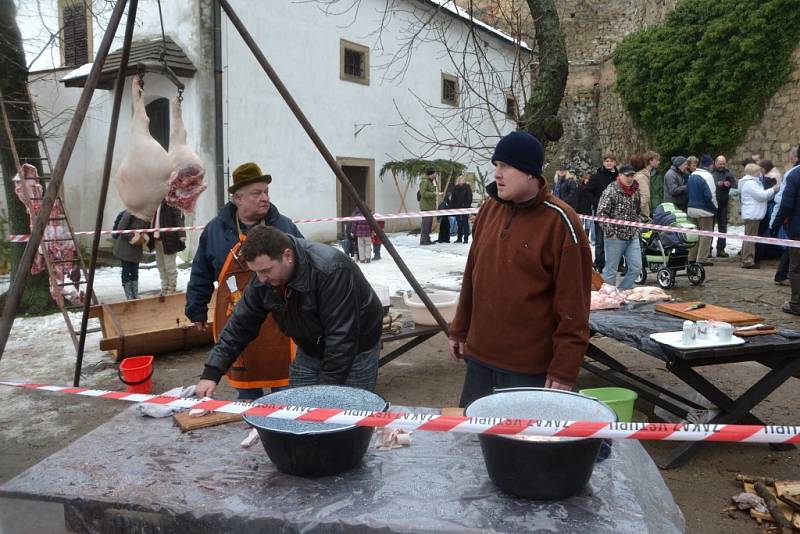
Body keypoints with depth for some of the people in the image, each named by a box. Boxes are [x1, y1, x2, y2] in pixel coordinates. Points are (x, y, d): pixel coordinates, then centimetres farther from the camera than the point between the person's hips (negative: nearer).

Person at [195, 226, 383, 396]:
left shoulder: (332, 270, -33)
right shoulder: (263, 279, -12)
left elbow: (342, 337, -31)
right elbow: (241, 324, -4)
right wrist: (211, 373, -10)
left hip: (355, 352, -5)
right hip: (309, 351, 6)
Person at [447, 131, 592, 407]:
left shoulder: (560, 222, -14)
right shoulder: (489, 209, 5)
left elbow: (573, 304, -14)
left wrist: (564, 372, -14)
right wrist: (459, 330, 15)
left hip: (529, 369, -6)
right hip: (479, 356, 6)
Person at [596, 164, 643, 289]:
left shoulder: (635, 191, 11)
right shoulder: (611, 191, -11)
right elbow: (601, 213, -16)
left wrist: (636, 228, 12)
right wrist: (611, 232, -15)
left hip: (633, 237, 7)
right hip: (615, 237, -7)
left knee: (636, 267, 6)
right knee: (611, 270, 1)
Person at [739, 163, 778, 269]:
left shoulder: (752, 182, 20)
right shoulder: (750, 183, -15)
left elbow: (762, 196, 22)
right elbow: (761, 195, -19)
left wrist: (772, 191, 10)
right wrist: (773, 190, -6)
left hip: (753, 214, 11)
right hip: (752, 215, -11)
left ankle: (747, 260, 21)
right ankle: (747, 261, -9)